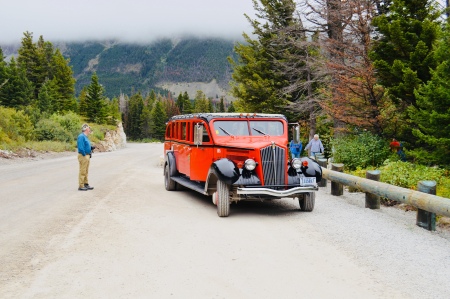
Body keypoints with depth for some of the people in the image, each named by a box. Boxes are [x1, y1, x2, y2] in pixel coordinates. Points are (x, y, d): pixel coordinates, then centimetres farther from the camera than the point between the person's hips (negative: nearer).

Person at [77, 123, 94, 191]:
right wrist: (84, 155, -18)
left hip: (87, 156, 10)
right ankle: (81, 186, -2)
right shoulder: (81, 136, -15)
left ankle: (86, 184, 22)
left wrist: (91, 148, 8)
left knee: (86, 172, 15)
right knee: (82, 172, -6)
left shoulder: (85, 137, 16)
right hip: (83, 156, -10)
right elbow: (81, 148, -22)